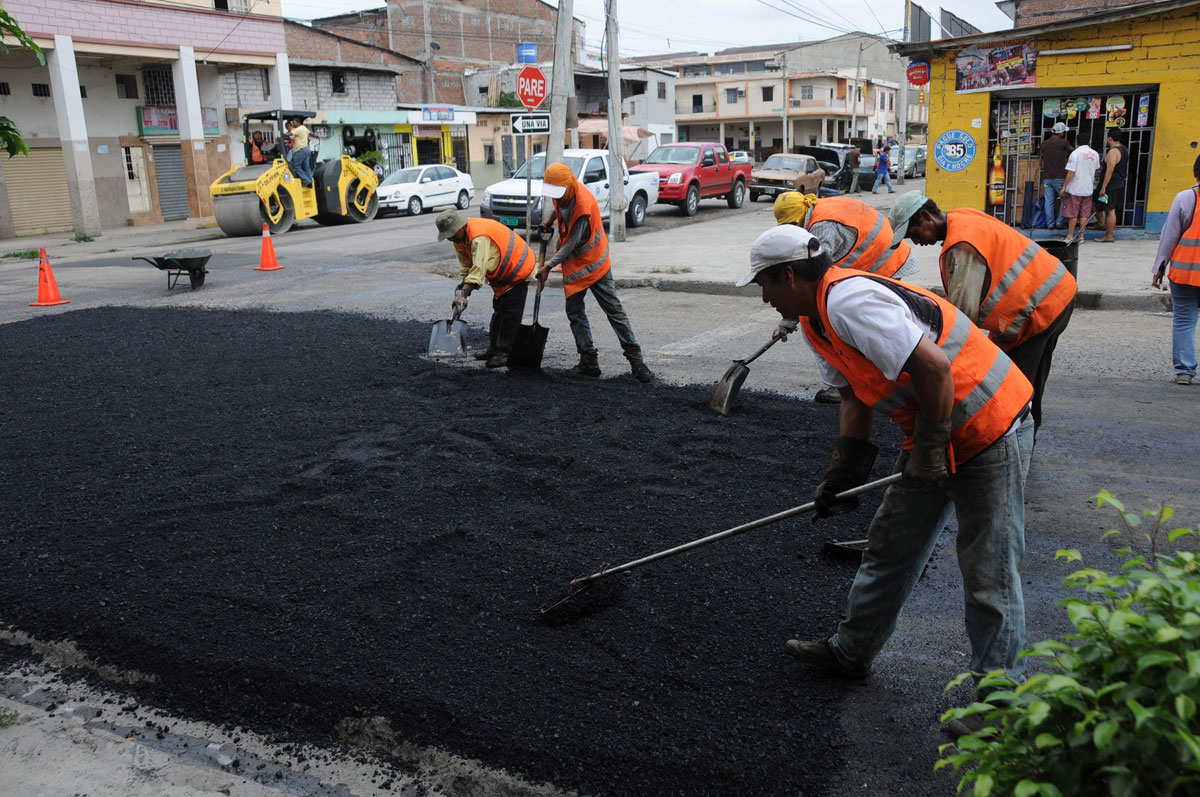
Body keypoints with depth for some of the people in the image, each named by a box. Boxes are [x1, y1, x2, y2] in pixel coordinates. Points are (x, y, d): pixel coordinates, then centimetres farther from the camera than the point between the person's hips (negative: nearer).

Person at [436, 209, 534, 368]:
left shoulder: (479, 237, -35)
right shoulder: (459, 237, -3)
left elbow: (479, 268, -41)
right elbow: (466, 265, 2)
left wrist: (463, 293, -45)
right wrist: (462, 287, -13)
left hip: (518, 270, -10)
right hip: (503, 272, 10)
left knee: (510, 314, -10)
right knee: (498, 310, 17)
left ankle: (505, 352, -5)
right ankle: (494, 347, 27)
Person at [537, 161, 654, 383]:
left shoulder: (584, 205, -30)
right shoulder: (562, 192, -6)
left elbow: (571, 245, -25)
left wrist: (548, 266, -20)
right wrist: (550, 222, 17)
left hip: (593, 262, -7)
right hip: (573, 264, 8)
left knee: (614, 310, -4)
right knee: (574, 313, 5)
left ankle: (635, 359, 3)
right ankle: (589, 362, 10)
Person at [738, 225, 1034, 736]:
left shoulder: (849, 300, -25)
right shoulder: (815, 322, 8)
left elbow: (935, 368, -30)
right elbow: (856, 399, 13)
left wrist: (929, 451, -21)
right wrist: (842, 473, 7)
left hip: (990, 429, -10)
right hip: (934, 435, 10)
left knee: (988, 574, -1)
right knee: (889, 545, 17)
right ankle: (852, 651, 32)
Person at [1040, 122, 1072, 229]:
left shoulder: (1044, 144, 9)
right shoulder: (1063, 142, -6)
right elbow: (1072, 151, 12)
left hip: (1047, 177, 5)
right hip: (1060, 177, -4)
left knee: (1049, 201, 5)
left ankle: (1050, 224, 7)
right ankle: (1060, 222, 5)